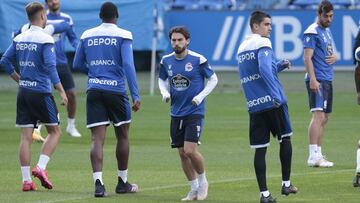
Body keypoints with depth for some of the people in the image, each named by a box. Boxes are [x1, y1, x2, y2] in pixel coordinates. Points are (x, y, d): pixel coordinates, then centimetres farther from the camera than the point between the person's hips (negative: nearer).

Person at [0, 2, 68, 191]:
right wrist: (61, 91, -16)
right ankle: (40, 167, -8)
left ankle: (26, 180, 0)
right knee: (54, 131, 9)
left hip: (23, 91, 6)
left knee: (26, 136, 4)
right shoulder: (45, 40, -11)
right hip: (41, 92, -6)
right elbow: (50, 67, -18)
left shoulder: (19, 39, 8)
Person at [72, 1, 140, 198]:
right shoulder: (123, 36, -4)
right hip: (116, 91, -2)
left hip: (94, 91, 2)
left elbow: (77, 64, 14)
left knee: (97, 139, -2)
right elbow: (128, 65, -13)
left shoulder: (87, 36, 8)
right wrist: (135, 96, -14)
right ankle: (122, 182, 22)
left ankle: (98, 182, -17)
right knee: (122, 136, 14)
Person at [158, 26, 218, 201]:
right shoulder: (166, 61, 2)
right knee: (182, 154, 6)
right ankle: (194, 189, 20)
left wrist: (201, 96, -12)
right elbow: (162, 79, 19)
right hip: (176, 113, 5)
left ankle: (203, 181, 9)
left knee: (190, 150, -16)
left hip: (194, 112, -5)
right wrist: (164, 92, -1)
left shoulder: (198, 60, -10)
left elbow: (213, 79, 0)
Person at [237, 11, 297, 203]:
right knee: (285, 139, 12)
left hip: (254, 106, 6)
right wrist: (275, 93, -30)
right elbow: (264, 68, -24)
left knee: (260, 149, 3)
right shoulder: (263, 43, -8)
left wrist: (280, 65, 23)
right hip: (272, 101, -6)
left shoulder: (242, 48, 17)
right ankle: (286, 184, 15)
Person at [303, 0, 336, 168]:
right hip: (317, 81, -10)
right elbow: (307, 57, -15)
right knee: (318, 115, -18)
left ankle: (318, 155, 16)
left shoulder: (327, 31, 19)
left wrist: (334, 57, 5)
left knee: (324, 118, 11)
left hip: (327, 80, 10)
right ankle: (313, 156, -23)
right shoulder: (312, 32, -9)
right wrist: (313, 79, -25)